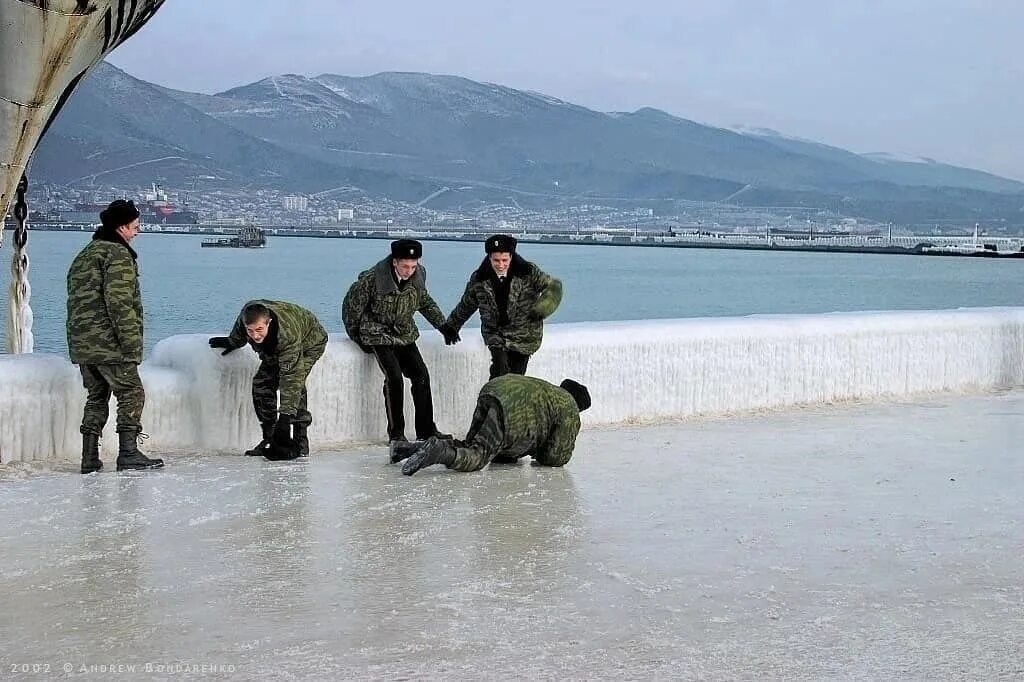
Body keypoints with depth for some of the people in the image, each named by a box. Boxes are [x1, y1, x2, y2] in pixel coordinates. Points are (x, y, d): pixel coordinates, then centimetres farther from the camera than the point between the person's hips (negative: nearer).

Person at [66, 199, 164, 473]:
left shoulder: (83, 256, 20)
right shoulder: (118, 254, -10)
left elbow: (75, 300, 21)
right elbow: (119, 302, -19)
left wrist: (80, 340, 21)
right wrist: (131, 342, -19)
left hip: (81, 344, 9)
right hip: (109, 343, -9)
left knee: (96, 396, 13)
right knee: (132, 393, -2)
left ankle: (90, 459, 11)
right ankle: (128, 453, -6)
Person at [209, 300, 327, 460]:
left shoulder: (288, 334, -46)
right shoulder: (247, 314, -29)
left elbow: (291, 375, -46)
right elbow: (238, 332, 0)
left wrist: (286, 415, -48)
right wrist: (232, 343, 21)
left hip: (309, 343, -7)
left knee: (294, 384, -26)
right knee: (261, 384, -6)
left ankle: (300, 442, -20)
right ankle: (269, 439, 1)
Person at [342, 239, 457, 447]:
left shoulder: (418, 276, -5)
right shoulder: (373, 279, -21)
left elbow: (426, 302, 15)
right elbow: (352, 305, -8)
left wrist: (443, 326, 12)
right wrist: (356, 336, 0)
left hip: (405, 336, 5)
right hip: (379, 336, -5)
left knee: (421, 376, -6)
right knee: (394, 378, -21)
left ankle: (426, 431, 2)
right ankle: (395, 434, -13)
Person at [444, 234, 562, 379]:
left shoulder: (529, 273, -9)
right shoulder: (479, 279, -2)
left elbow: (554, 286, -9)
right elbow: (466, 305, 14)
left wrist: (541, 309, -28)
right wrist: (451, 327, 25)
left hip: (523, 336, -1)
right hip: (495, 333, 1)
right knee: (500, 372, -23)